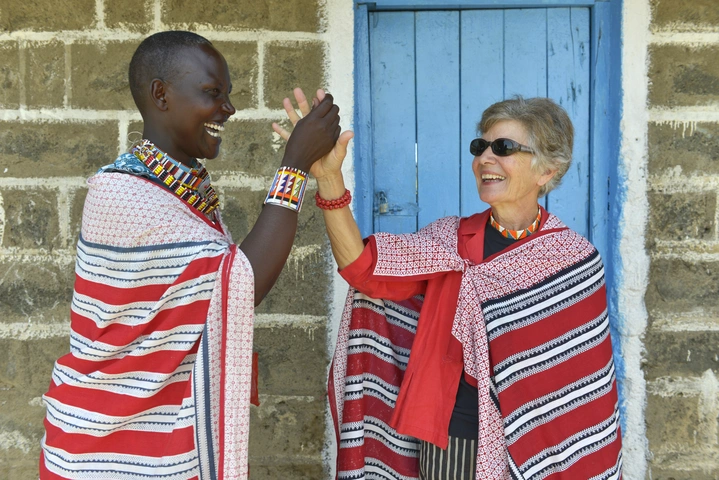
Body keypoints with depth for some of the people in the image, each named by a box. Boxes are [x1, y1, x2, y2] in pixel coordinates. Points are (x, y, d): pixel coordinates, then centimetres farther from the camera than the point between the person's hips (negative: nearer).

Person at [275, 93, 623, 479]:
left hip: (533, 449, -2)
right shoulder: (450, 239, 0)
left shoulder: (573, 260, -7)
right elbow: (364, 267, -16)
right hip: (445, 441, 3)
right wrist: (329, 178, -28)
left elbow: (587, 385, -3)